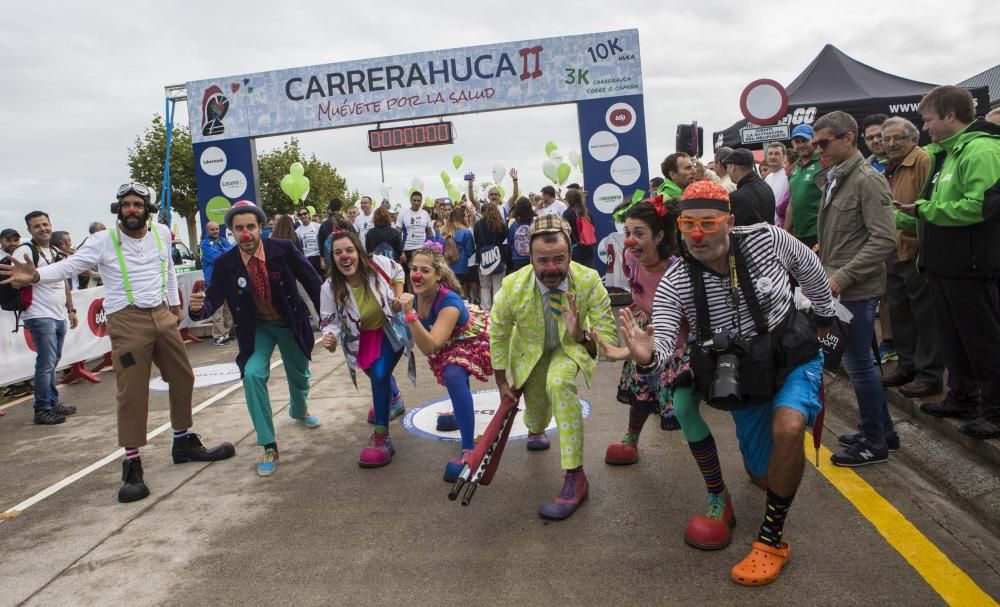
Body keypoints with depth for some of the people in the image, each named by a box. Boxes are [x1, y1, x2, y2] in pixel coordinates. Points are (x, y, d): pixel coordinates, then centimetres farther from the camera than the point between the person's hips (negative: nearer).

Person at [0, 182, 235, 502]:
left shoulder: (162, 233, 5)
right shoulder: (103, 240, -8)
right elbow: (69, 265, -17)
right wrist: (36, 275, -35)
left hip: (162, 315, 6)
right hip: (127, 321, -6)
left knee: (183, 378, 14)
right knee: (132, 392, -6)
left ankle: (184, 443, 32)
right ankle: (132, 467, 4)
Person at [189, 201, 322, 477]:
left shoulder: (283, 249, -21)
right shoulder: (225, 263, -18)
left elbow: (311, 280, -11)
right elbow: (214, 297, -16)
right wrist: (199, 307, -40)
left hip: (291, 323, 1)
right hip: (256, 328, 0)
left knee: (299, 374, 19)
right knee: (252, 374, -23)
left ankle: (299, 410, 58)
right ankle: (269, 447, -9)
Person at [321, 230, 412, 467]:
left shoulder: (378, 264, -26)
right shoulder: (330, 288, -27)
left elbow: (398, 272, -2)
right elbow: (331, 323, -20)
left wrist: (398, 298, -15)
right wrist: (330, 338, -43)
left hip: (390, 330, -3)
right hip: (361, 338, 3)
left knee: (380, 375, -23)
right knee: (379, 375, 26)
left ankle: (381, 438, -11)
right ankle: (394, 398, 65)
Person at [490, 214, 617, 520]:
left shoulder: (589, 281, -33)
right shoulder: (513, 287, -30)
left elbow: (608, 337, -28)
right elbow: (497, 334, -11)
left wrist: (581, 336, -51)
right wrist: (502, 382, -4)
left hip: (570, 346, -2)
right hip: (531, 350, 2)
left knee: (559, 384, -32)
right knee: (535, 402, 16)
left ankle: (575, 478, -25)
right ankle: (535, 431, 60)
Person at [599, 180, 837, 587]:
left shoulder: (766, 239, -18)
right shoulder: (674, 283, -19)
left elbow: (809, 268, 4)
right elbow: (663, 343, -31)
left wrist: (824, 315, 16)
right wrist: (647, 355, -55)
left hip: (796, 360, -1)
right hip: (745, 378, 1)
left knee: (787, 427, -33)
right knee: (767, 479, 4)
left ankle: (771, 541, -15)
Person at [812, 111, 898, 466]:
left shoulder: (867, 180, -13)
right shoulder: (832, 179, 13)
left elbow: (884, 240, -20)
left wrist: (842, 277, -22)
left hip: (856, 290, -8)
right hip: (838, 287, 8)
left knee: (857, 364, 0)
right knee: (858, 361, 16)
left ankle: (873, 442, 15)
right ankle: (881, 427, 31)